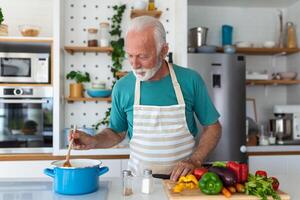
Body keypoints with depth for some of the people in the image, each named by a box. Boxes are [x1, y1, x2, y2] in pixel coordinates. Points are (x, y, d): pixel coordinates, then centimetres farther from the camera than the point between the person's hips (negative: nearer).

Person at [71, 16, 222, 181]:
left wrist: (195, 161, -10)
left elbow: (212, 127, 3)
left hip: (183, 177, -1)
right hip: (139, 178, 1)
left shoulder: (190, 80, -7)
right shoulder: (122, 87, -3)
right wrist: (94, 141, -7)